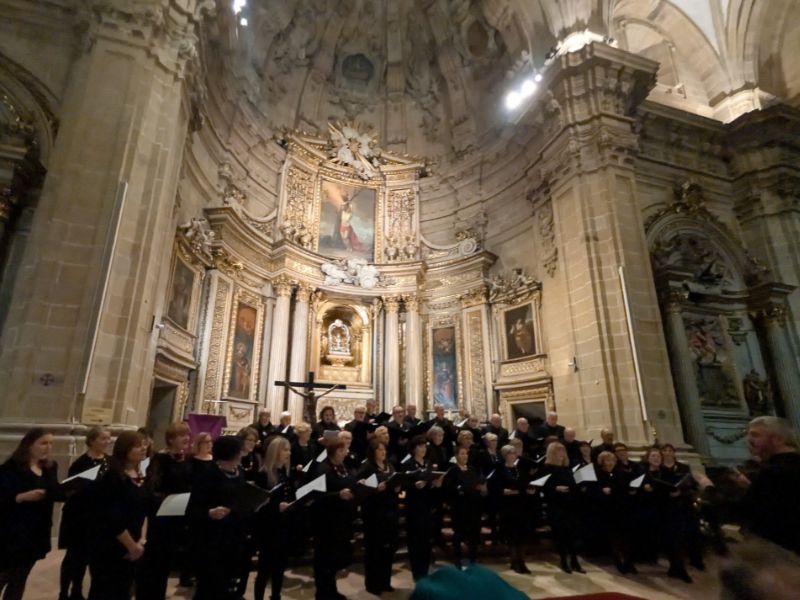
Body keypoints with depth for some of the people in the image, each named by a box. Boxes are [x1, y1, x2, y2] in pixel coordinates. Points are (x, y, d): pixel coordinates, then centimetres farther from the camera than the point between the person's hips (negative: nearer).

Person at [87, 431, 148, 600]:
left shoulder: (140, 478, 6)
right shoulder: (112, 478, -19)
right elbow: (113, 519, -21)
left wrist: (140, 541, 0)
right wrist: (132, 546, -13)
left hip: (131, 549, 8)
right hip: (108, 548, -8)